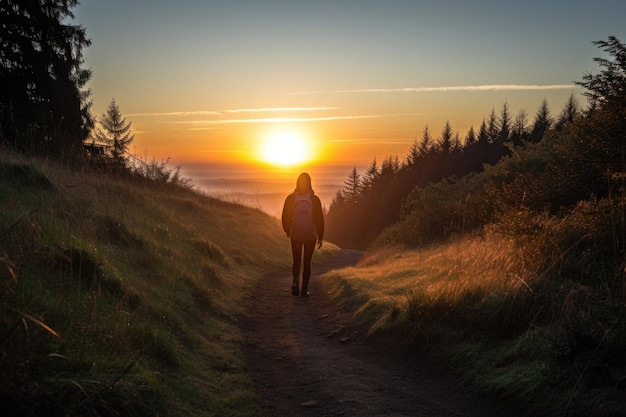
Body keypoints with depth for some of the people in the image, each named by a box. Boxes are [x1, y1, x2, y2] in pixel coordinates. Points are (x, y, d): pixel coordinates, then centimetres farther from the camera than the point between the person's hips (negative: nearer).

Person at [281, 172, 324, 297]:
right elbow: (320, 219, -5)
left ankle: (295, 280, -16)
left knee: (296, 261, 12)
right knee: (307, 262, 10)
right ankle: (304, 289, 10)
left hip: (295, 235, 1)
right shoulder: (315, 200, -8)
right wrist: (320, 237, 4)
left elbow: (285, 217, -1)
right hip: (311, 236, -1)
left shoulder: (291, 198, -6)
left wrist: (287, 231, 17)